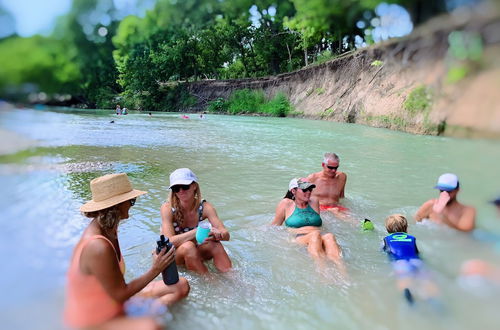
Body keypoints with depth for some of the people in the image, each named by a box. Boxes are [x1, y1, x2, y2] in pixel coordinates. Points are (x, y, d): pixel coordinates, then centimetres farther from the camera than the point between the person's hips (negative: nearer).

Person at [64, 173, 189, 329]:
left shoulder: (106, 228, -3)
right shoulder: (99, 247, -31)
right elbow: (120, 295, -22)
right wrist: (155, 270, -20)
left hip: (114, 307, 9)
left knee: (181, 285, 4)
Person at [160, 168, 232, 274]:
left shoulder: (204, 207, -15)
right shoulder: (168, 208, -21)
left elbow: (226, 235, -21)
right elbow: (170, 241, -31)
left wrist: (215, 235, -43)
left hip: (193, 253, 2)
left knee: (215, 245, -27)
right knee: (188, 246, -34)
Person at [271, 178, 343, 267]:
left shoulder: (314, 202, 23)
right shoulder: (286, 203, 11)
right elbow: (275, 226, 17)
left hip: (319, 239, 4)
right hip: (297, 239, -3)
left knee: (329, 237, -34)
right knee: (315, 235, -38)